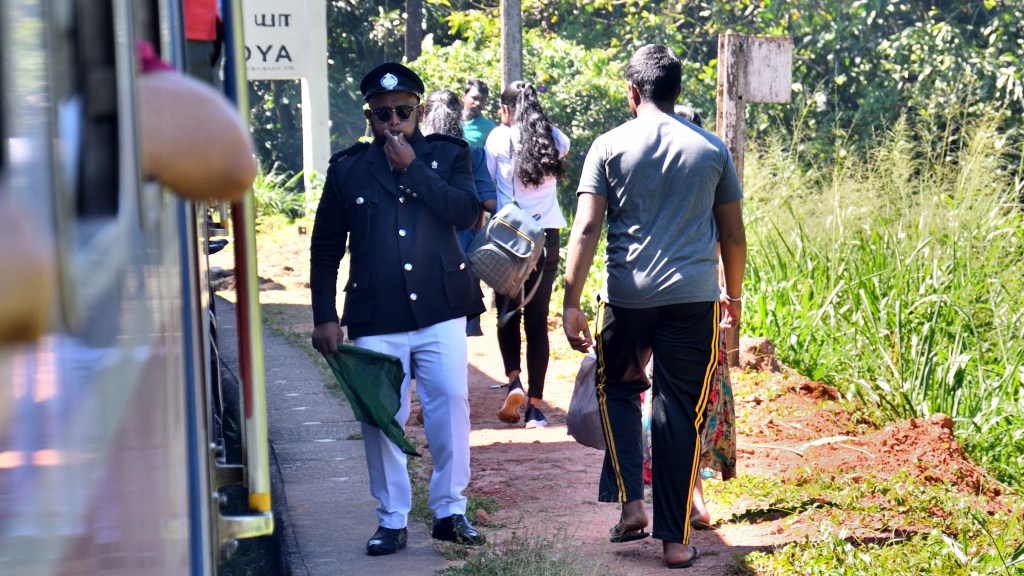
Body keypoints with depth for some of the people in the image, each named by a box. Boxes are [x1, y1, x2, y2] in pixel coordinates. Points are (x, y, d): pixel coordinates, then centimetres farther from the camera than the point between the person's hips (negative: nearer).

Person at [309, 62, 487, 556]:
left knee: (451, 405, -3)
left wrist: (413, 169, -12)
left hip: (440, 312, 0)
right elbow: (326, 247, 11)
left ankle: (450, 510, 11)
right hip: (375, 319, 0)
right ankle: (392, 520, 13)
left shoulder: (447, 156, 7)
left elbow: (468, 212, -11)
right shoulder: (347, 168, 8)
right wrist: (324, 317, 5)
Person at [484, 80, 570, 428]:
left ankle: (514, 380, -11)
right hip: (547, 234, 2)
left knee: (507, 313, 12)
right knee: (538, 319, 5)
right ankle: (535, 405, 4)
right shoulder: (553, 137, 6)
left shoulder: (499, 137, -2)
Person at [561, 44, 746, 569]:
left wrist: (571, 305, -5)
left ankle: (630, 502, 10)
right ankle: (674, 538, 8)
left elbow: (585, 231, -7)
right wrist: (733, 294, 25)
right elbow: (733, 235, 11)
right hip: (693, 297, 1)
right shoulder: (711, 149, 7)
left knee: (618, 391, 22)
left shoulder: (609, 147, 0)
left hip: (627, 296, -1)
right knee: (680, 415, 6)